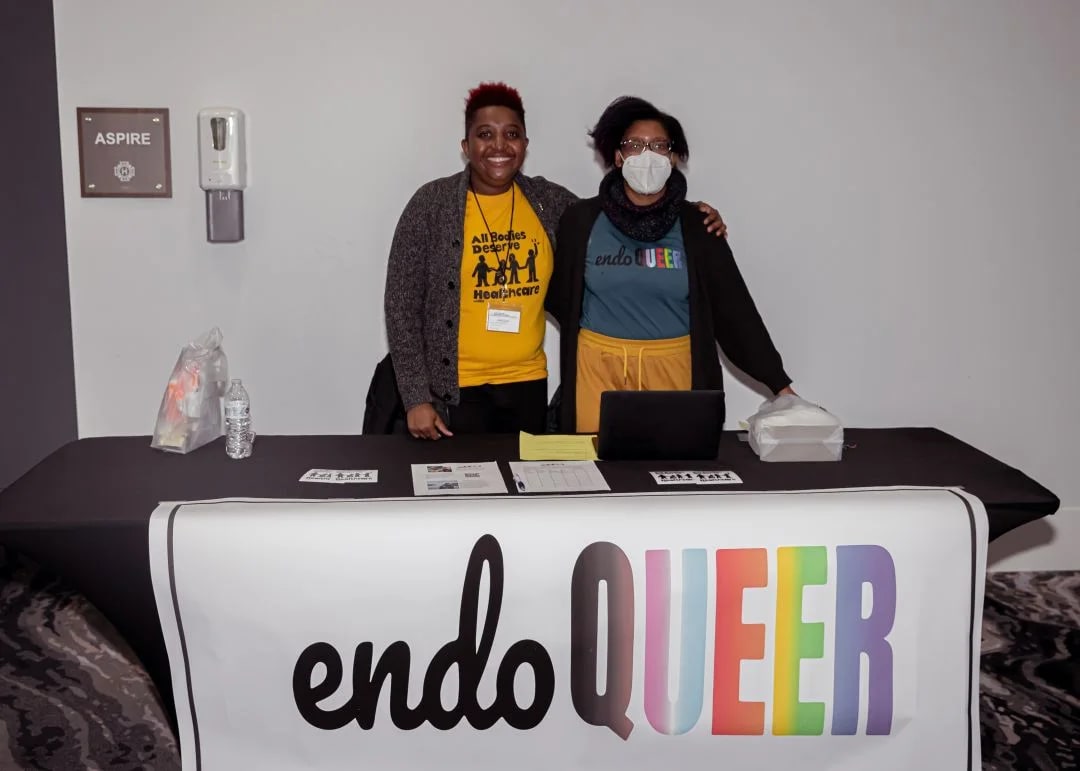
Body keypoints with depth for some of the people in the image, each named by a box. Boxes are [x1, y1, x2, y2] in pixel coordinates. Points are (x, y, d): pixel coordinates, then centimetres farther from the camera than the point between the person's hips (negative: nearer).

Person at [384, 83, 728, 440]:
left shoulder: (550, 201, 1)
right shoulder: (433, 203, -8)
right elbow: (403, 306, -6)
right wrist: (416, 398, -11)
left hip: (528, 384, 3)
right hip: (456, 389, -3)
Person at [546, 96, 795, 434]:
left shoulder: (695, 225, 0)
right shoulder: (583, 219, 0)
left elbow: (734, 306, 0)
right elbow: (560, 295, 11)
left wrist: (779, 382, -2)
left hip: (674, 370, 0)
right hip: (599, 367, 0)